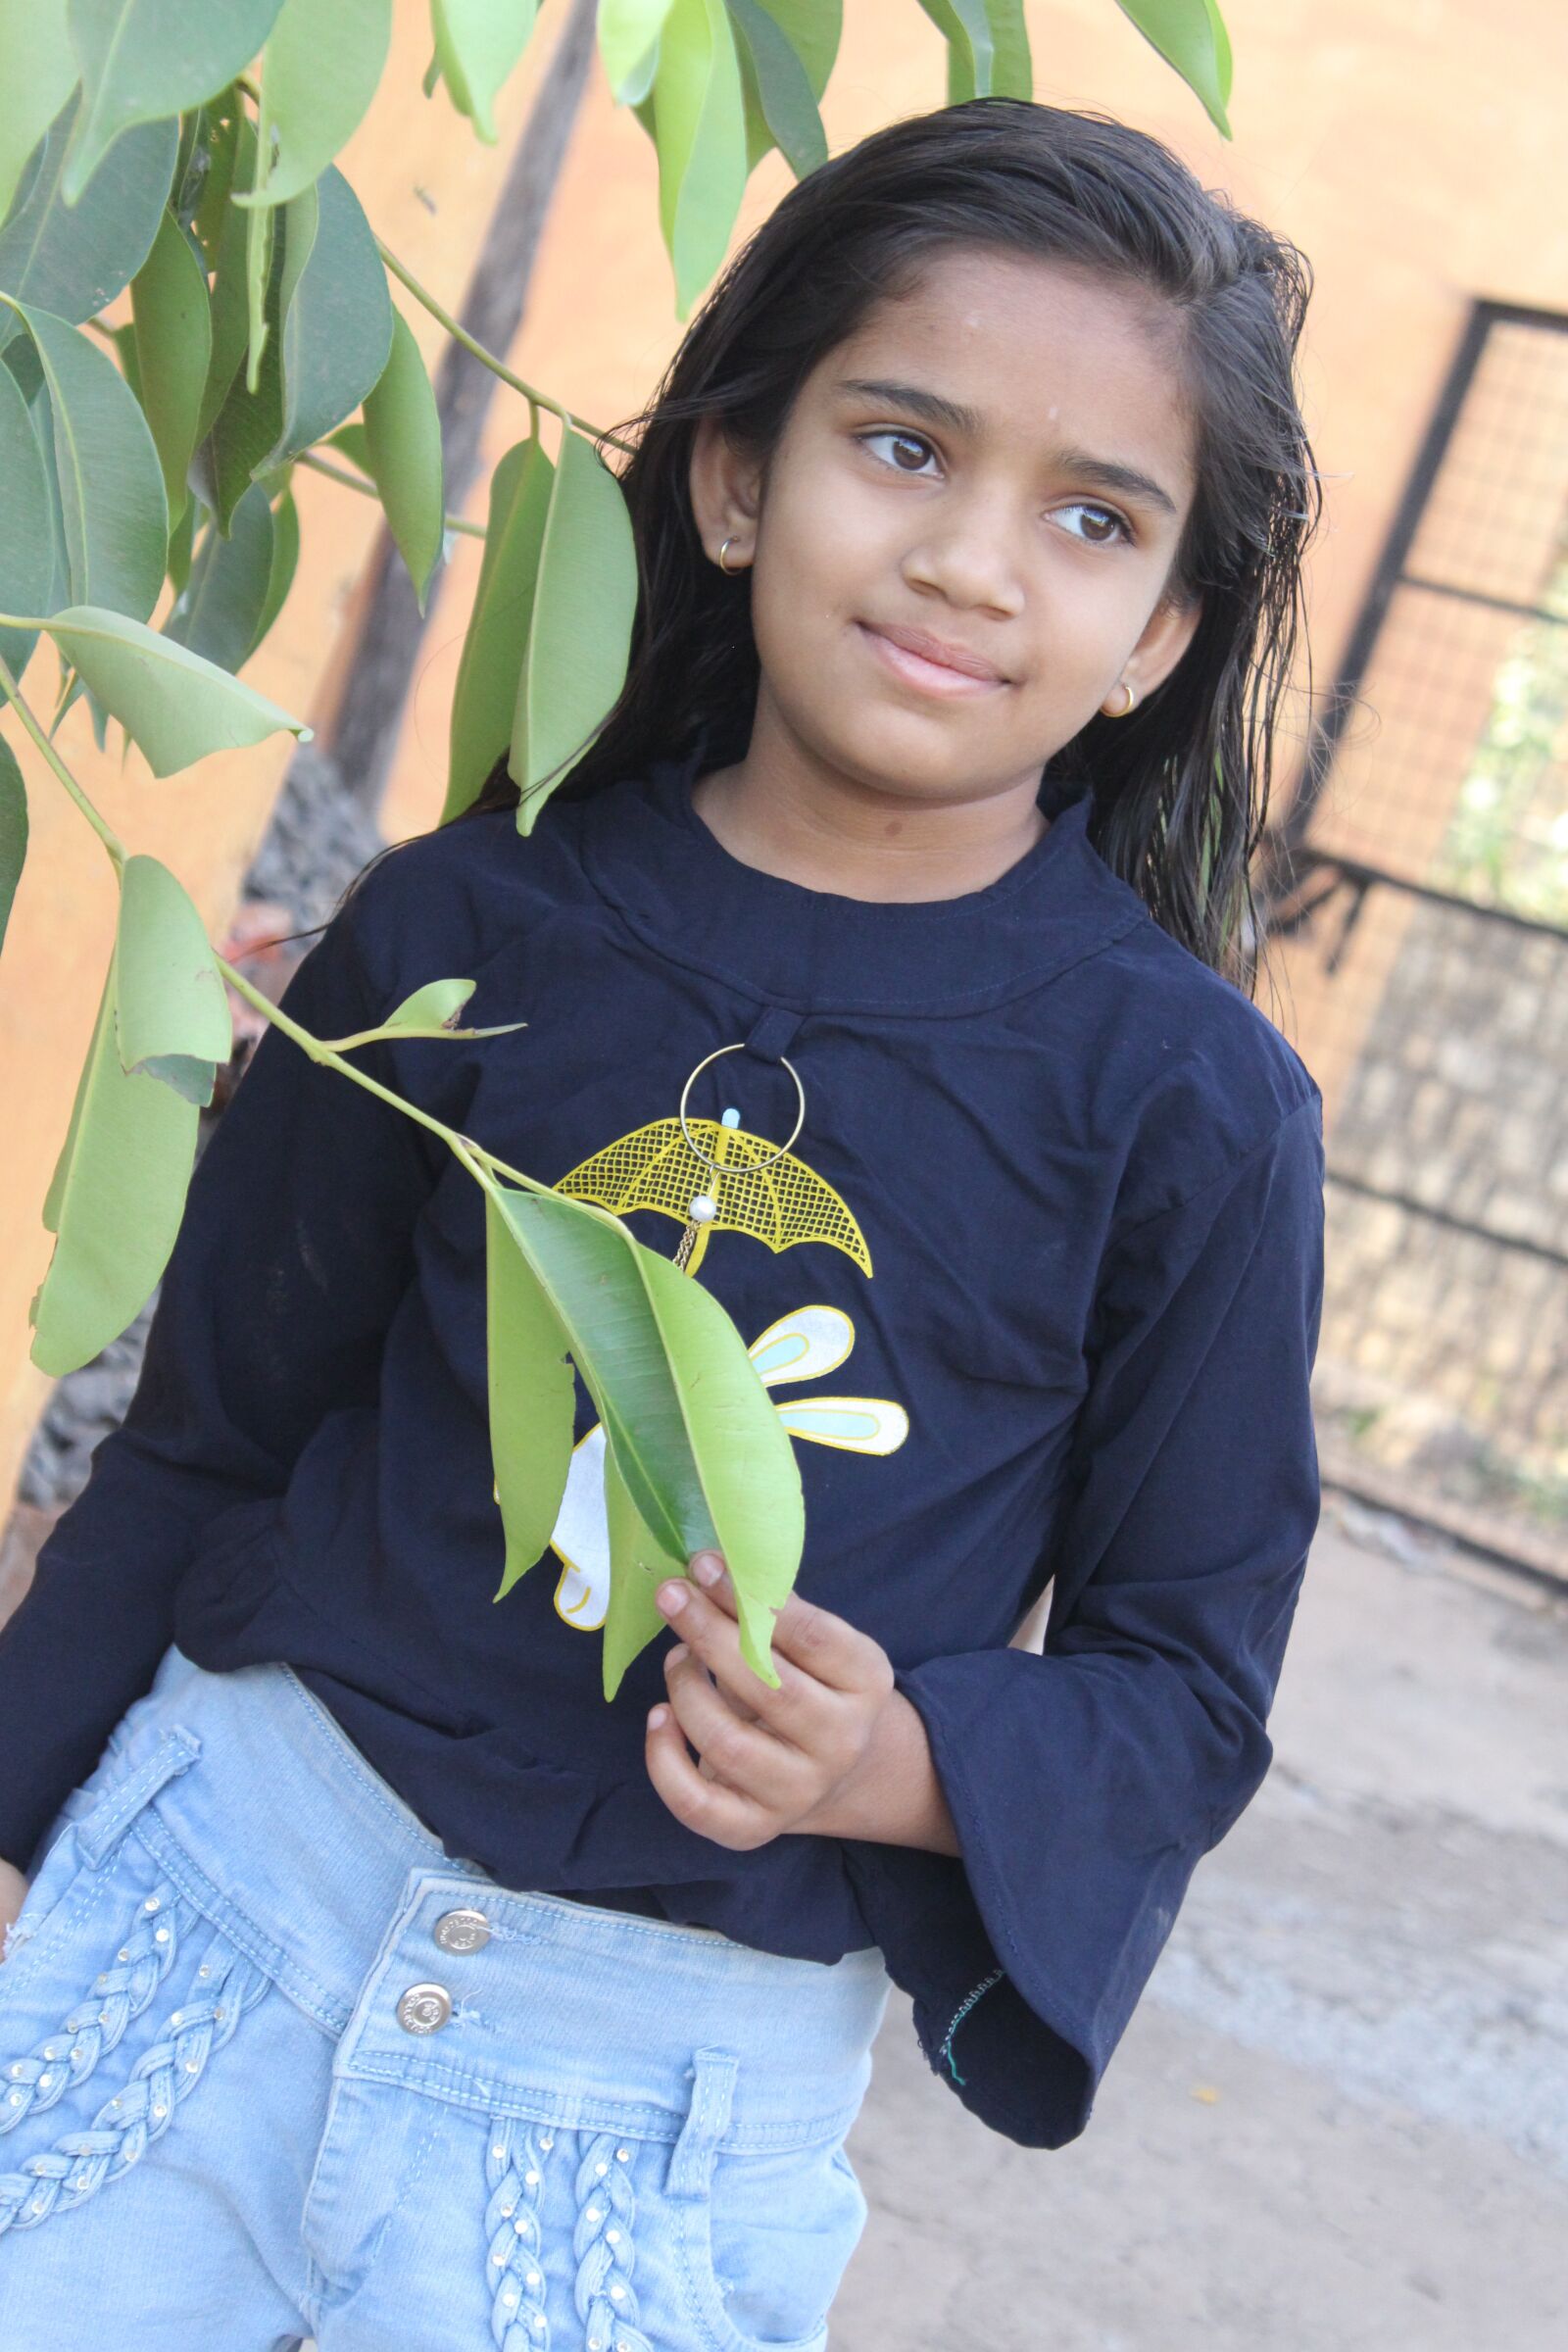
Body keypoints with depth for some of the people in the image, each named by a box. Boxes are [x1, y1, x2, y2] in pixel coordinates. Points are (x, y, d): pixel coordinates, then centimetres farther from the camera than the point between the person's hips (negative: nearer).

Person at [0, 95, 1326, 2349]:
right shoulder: (478, 923, -5)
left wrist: (904, 1764, -20)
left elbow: (1184, 1679, -1)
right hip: (232, 1870, 2)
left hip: (672, 2077, -1)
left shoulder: (1192, 1105, -10)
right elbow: (214, 1437, 6)